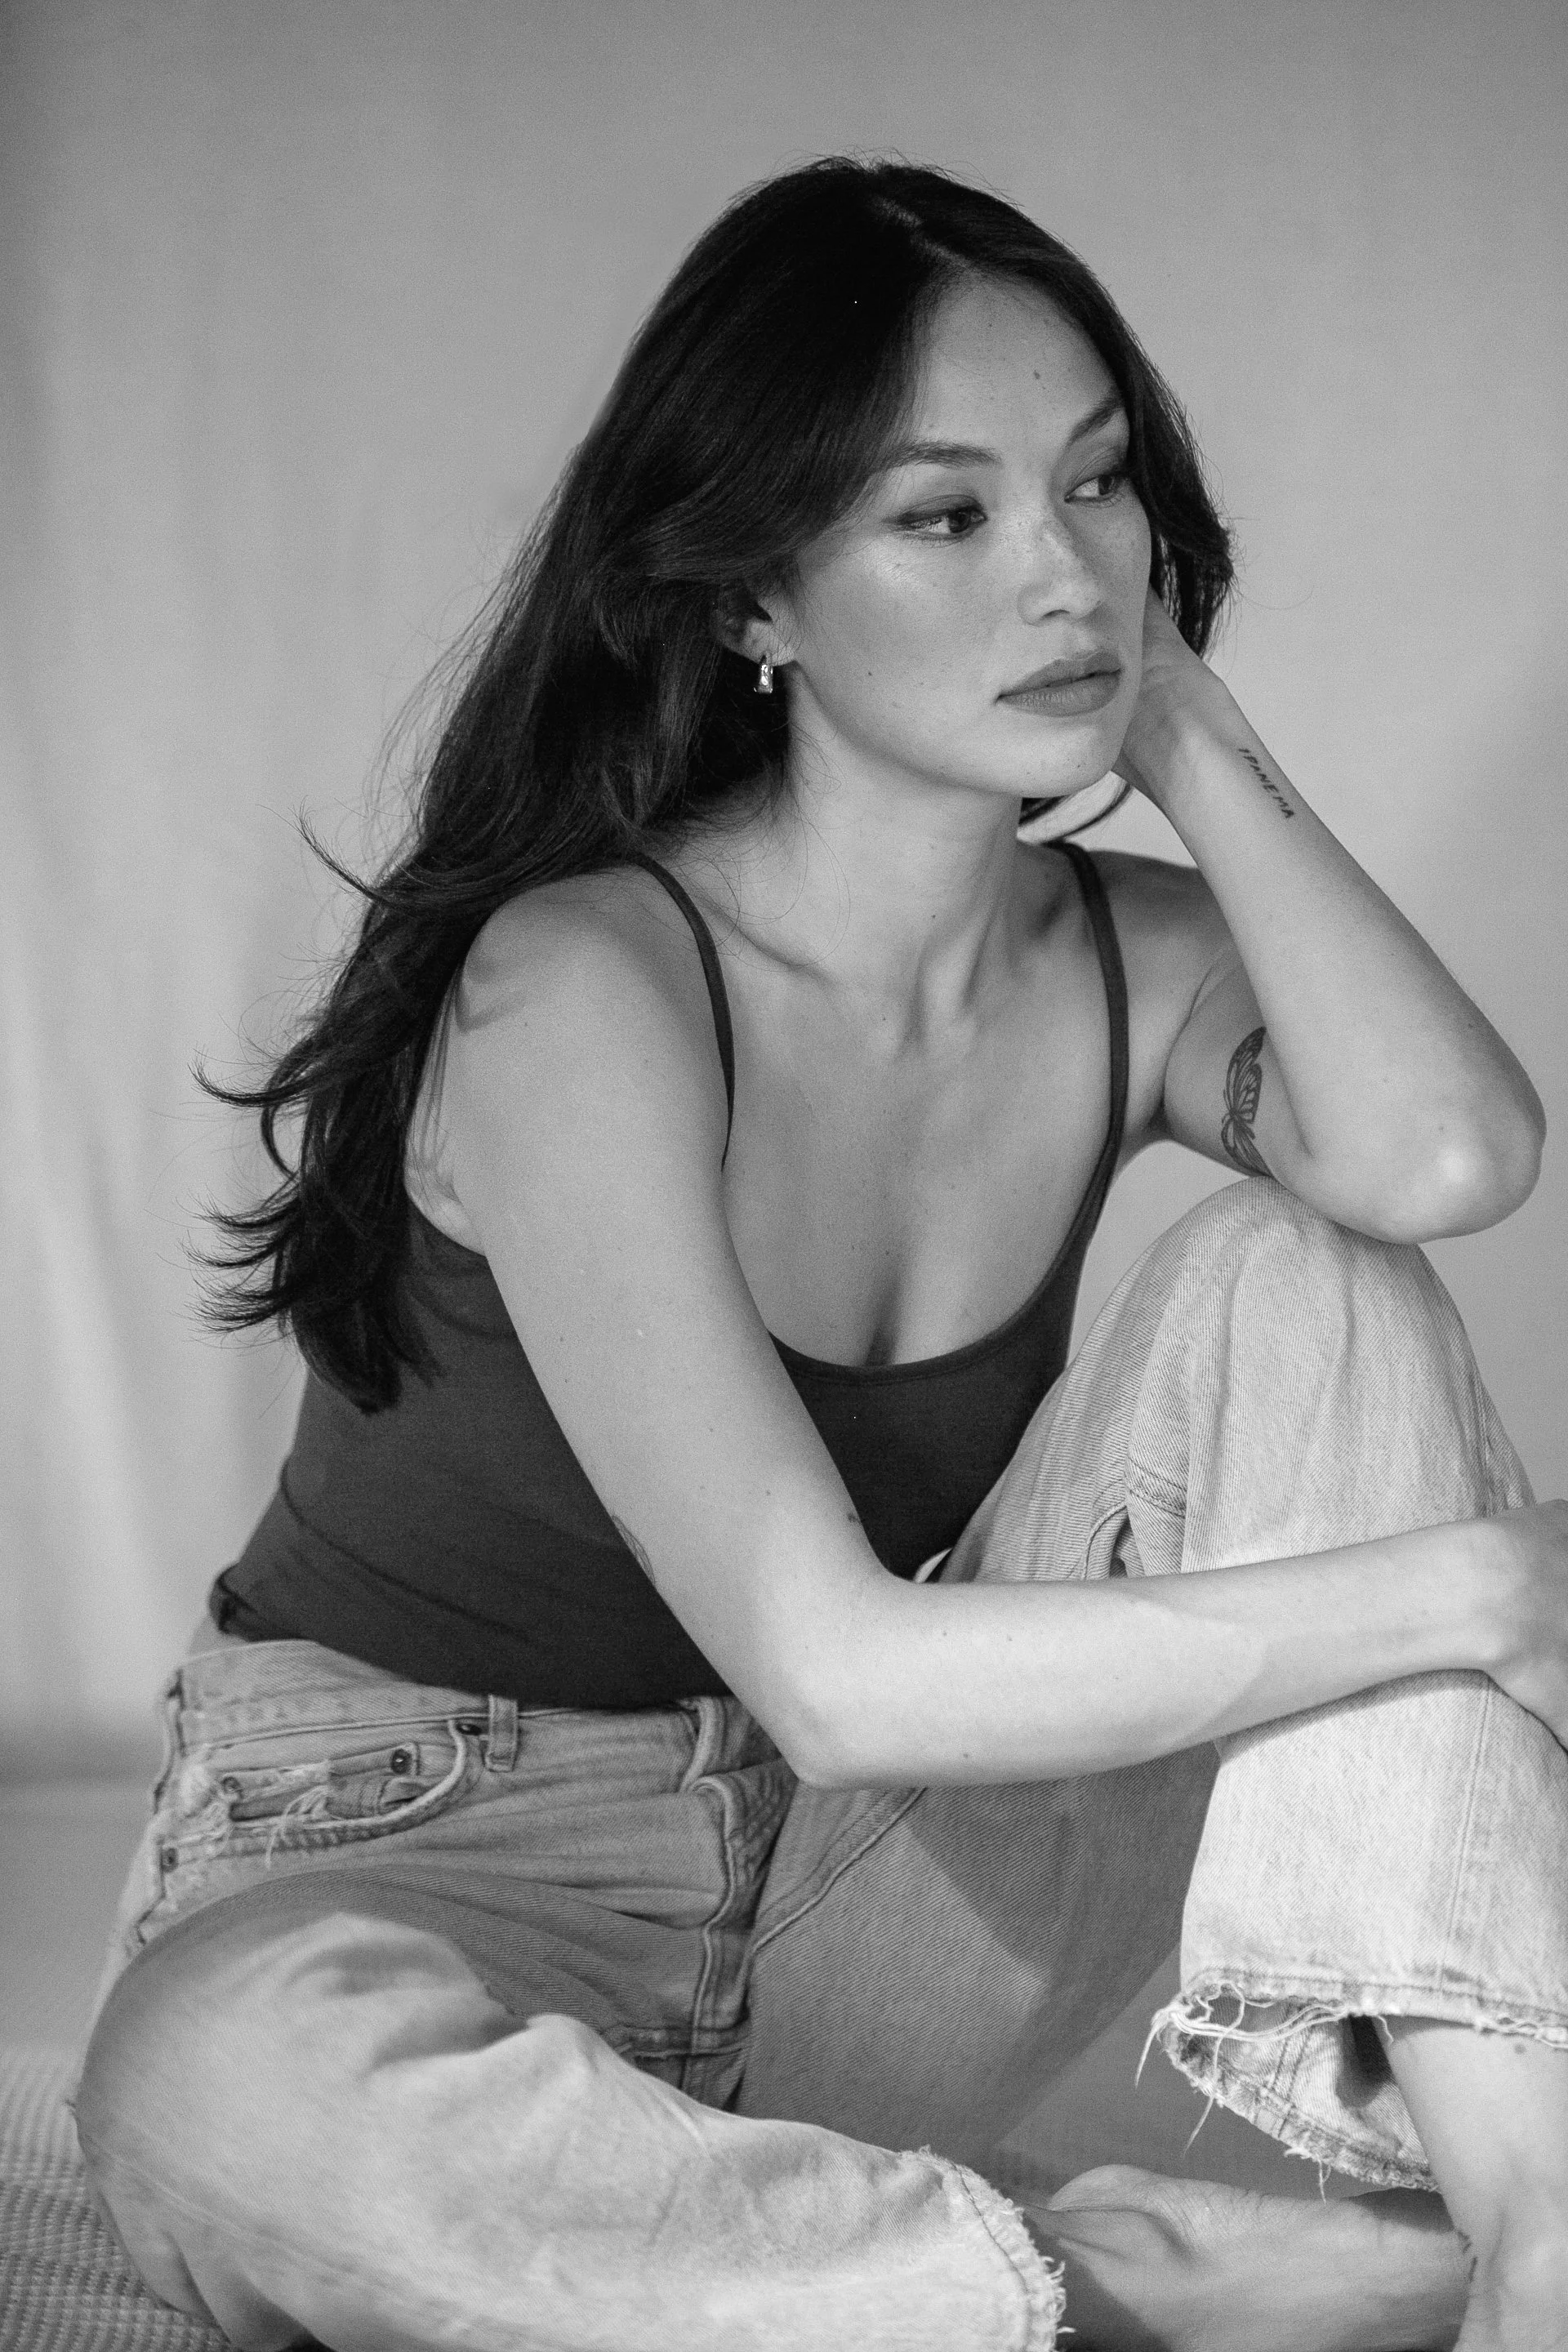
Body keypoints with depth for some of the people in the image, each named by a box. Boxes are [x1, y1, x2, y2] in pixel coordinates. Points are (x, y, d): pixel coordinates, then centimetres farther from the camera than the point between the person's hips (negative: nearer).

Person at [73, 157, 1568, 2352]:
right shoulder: (585, 991, -22)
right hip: (428, 1873, -4)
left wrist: (1190, 731, -14)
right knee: (226, 2083, -41)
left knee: (1296, 1281, -15)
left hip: (856, 1894, 5)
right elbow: (839, 1676, -29)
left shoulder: (1140, 958, -3)